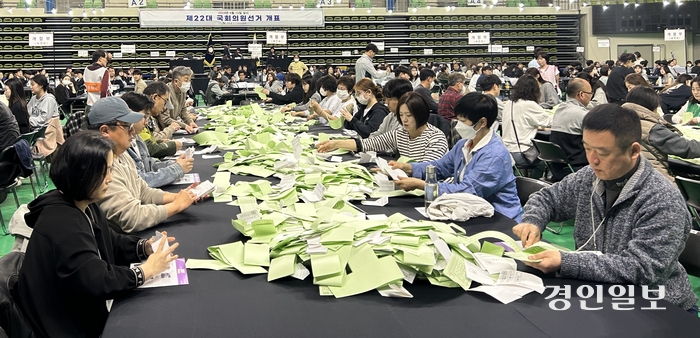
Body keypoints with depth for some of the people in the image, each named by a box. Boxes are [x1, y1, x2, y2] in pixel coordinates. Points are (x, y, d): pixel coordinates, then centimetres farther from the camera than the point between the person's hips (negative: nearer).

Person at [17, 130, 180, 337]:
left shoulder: (85, 206, 4)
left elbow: (111, 245, 15)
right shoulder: (62, 223, -28)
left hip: (90, 311, 9)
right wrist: (144, 271, -21)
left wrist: (144, 247, -4)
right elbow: (95, 282, -33)